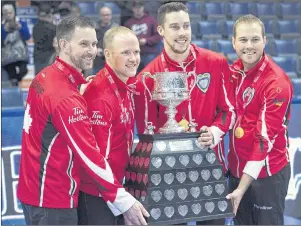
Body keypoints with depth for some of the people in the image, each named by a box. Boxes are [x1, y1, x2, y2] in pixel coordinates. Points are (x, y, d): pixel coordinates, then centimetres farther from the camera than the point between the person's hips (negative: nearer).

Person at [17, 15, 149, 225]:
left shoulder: (44, 77, 4)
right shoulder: (66, 97, -22)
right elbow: (89, 155, -22)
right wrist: (124, 201, -17)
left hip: (35, 191, 9)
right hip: (53, 201, -9)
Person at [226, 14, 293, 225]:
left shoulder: (276, 82, -19)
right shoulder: (233, 71, 0)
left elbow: (265, 138, -21)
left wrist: (243, 187, -23)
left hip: (267, 173, -6)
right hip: (237, 168, 6)